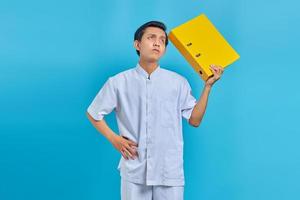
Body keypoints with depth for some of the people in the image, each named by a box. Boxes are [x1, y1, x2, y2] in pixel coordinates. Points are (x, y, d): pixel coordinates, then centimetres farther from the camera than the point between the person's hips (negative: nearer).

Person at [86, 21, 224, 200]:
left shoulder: (179, 82, 1)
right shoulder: (119, 82, -1)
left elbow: (195, 120, 3)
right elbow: (93, 113, 10)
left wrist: (208, 85, -3)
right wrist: (114, 139, 0)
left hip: (170, 171, 1)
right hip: (134, 171, 0)